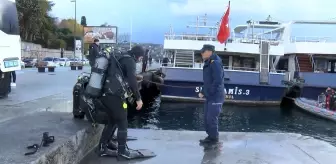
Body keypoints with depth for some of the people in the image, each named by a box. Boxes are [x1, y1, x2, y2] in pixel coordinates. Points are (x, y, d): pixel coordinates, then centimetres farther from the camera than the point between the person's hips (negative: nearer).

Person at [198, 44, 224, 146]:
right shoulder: (208, 63, 15)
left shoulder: (215, 63, -15)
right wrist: (203, 92, 9)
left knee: (211, 118, -4)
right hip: (209, 97, 10)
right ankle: (210, 136, 27)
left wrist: (209, 93, -18)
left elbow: (217, 81, -22)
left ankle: (213, 138, 9)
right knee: (207, 118, 15)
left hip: (215, 97, -10)